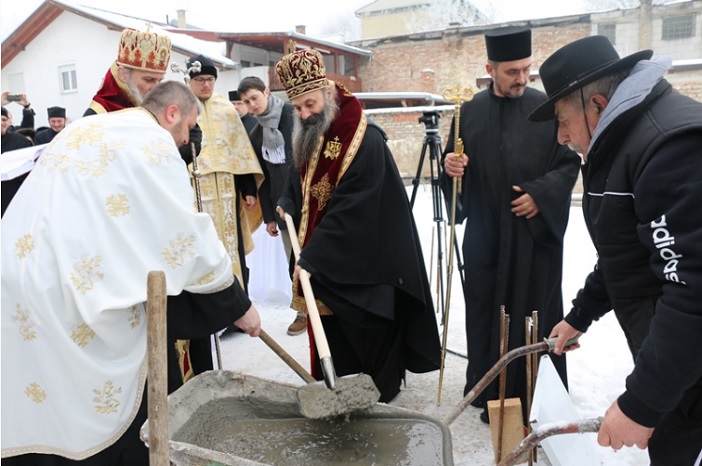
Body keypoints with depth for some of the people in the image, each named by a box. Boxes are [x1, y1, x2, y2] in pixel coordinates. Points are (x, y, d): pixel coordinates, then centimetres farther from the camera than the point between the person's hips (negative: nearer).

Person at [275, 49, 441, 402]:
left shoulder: (365, 140, -22)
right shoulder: (307, 134, 4)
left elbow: (349, 210, -24)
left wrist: (310, 259, -24)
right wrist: (288, 206, 2)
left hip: (362, 264, -7)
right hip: (324, 260, 7)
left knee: (366, 335, 7)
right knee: (331, 335, 15)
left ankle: (377, 400, 28)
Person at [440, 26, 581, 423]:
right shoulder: (470, 112, 5)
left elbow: (570, 163, 1)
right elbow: (454, 163, 9)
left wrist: (541, 192, -14)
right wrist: (451, 166, -13)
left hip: (536, 230, -1)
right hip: (485, 233, 2)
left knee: (535, 313, 5)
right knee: (486, 311, 7)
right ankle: (492, 394, 22)